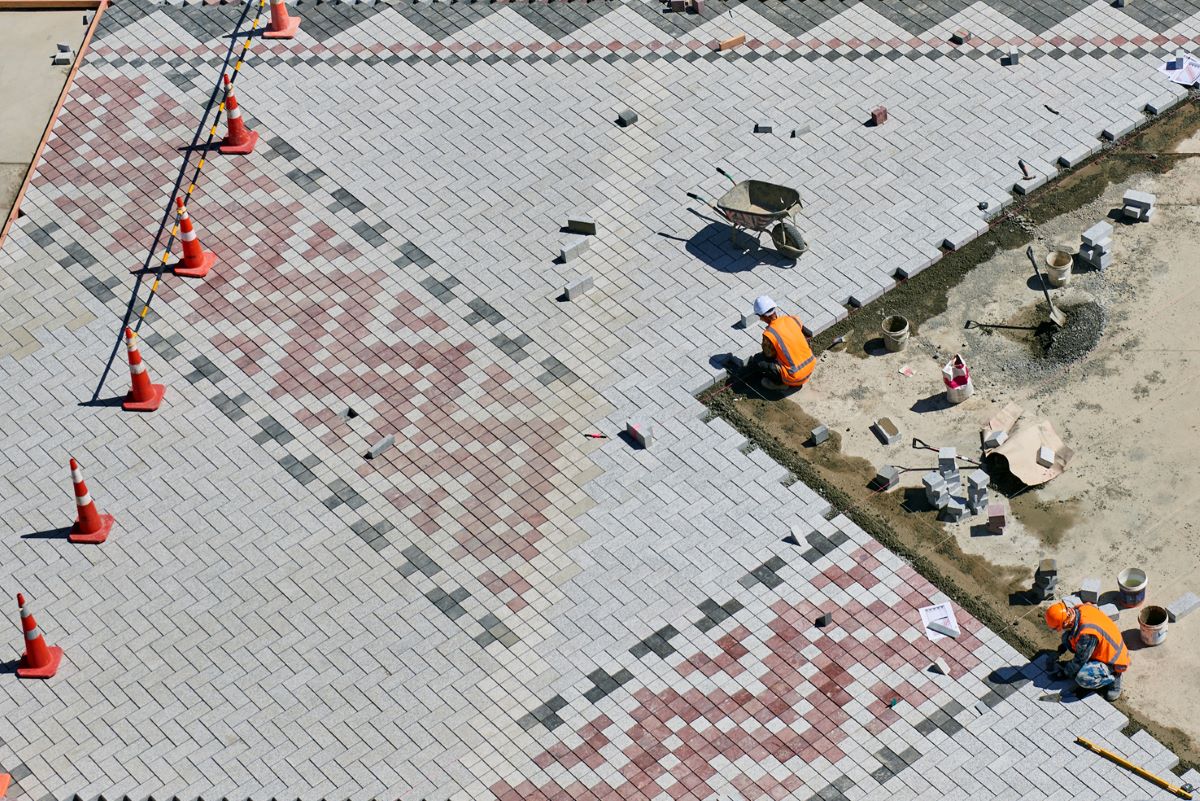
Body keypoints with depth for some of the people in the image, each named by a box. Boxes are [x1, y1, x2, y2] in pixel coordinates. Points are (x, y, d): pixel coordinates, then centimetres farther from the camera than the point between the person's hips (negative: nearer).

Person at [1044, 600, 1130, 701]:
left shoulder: (1086, 635, -37)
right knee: (1067, 637, 2)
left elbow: (1080, 661, -23)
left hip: (1113, 662, -9)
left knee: (1082, 678, -31)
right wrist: (1062, 647, 11)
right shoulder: (1081, 608, -13)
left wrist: (1064, 673, -8)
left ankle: (1113, 677, -4)